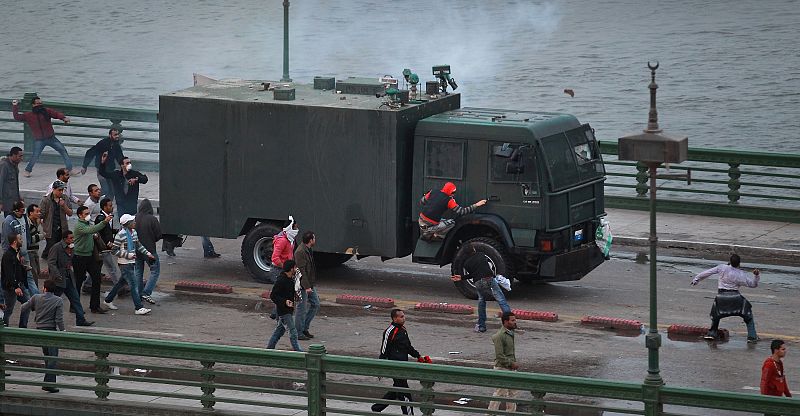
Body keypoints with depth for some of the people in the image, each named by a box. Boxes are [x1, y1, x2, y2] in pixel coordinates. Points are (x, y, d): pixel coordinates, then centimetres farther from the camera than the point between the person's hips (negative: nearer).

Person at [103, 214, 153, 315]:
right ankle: (138, 308, -7)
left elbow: (138, 245, 21)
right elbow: (114, 250, -16)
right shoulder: (121, 235, -18)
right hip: (124, 264, -9)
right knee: (134, 285, -9)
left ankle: (108, 300, 34)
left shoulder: (134, 232, 7)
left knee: (121, 282, 19)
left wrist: (147, 253, 12)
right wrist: (127, 255, -22)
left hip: (132, 262, 9)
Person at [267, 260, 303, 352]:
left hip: (288, 309, 10)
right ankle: (298, 351, -6)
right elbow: (273, 296, -19)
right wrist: (284, 302, -30)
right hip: (283, 310, -10)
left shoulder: (290, 279, 8)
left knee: (280, 330, 17)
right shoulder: (281, 280, -20)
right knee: (293, 332, -8)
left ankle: (269, 348, 26)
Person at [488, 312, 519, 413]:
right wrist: (512, 363, -19)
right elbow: (499, 356, -23)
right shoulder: (500, 336, -20)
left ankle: (511, 412, 24)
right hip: (502, 367, -9)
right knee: (500, 393, -3)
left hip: (511, 368, 9)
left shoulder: (510, 333, 8)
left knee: (512, 392, 14)